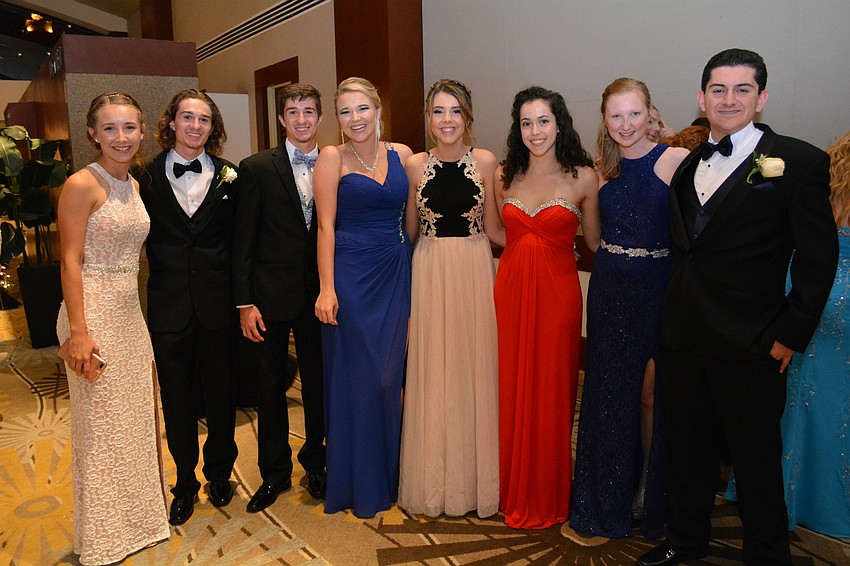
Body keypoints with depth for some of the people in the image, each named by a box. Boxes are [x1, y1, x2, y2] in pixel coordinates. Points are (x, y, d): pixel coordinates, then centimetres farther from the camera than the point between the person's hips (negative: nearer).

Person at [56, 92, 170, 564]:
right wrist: (79, 332, -18)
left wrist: (135, 311, 11)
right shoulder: (83, 185, -11)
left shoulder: (134, 185, 11)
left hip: (131, 313, 7)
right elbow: (70, 261, -14)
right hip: (93, 313, -7)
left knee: (136, 417, 15)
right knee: (100, 425, 4)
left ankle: (136, 515, 33)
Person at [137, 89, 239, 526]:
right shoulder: (148, 176, 2)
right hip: (169, 306, 0)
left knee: (222, 394, 12)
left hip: (218, 304, 0)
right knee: (177, 399, 12)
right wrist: (166, 274, -6)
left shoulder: (228, 176, 1)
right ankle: (185, 482, 30)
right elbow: (142, 239, 2)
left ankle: (219, 473, 34)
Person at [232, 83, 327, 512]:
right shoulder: (256, 168, -3)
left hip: (319, 295, 2)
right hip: (270, 296, -2)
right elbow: (243, 240, -5)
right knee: (271, 387, 10)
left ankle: (314, 464, 33)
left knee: (318, 383, 13)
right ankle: (274, 473, 28)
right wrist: (244, 302, -9)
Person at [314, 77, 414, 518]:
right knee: (355, 378, 3)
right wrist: (327, 288, -12)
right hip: (351, 275, -3)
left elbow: (411, 217, 9)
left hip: (396, 274, 4)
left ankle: (388, 474, 28)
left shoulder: (401, 154, 8)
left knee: (390, 376, 10)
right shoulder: (332, 158, -2)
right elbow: (326, 226, -6)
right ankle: (358, 482, 21)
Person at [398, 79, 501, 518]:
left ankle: (477, 479, 24)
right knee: (432, 372, 7)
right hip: (429, 273, 1)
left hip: (474, 271, 0)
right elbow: (409, 230, 10)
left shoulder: (485, 162, 0)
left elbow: (492, 227, 4)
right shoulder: (415, 165, 3)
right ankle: (433, 481, 23)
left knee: (474, 368, 6)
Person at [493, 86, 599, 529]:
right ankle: (515, 492, 29)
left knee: (551, 392, 7)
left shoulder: (582, 177, -3)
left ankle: (548, 497, 27)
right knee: (513, 392, 10)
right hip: (510, 290, 3)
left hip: (557, 294, -3)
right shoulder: (505, 176, 6)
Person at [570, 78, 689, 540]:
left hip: (659, 289, -4)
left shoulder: (676, 160, -8)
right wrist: (615, 258, 3)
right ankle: (611, 497, 31)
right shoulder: (601, 168, 6)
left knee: (651, 394, 6)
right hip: (610, 290, 4)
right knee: (611, 391, 13)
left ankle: (650, 490, 30)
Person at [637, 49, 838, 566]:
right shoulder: (688, 164, 10)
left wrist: (790, 335, -10)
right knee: (689, 449, 19)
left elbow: (818, 257, -8)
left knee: (756, 459, 9)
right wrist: (673, 319, 8)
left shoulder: (799, 162, -6)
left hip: (749, 345, -5)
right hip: (684, 338, 6)